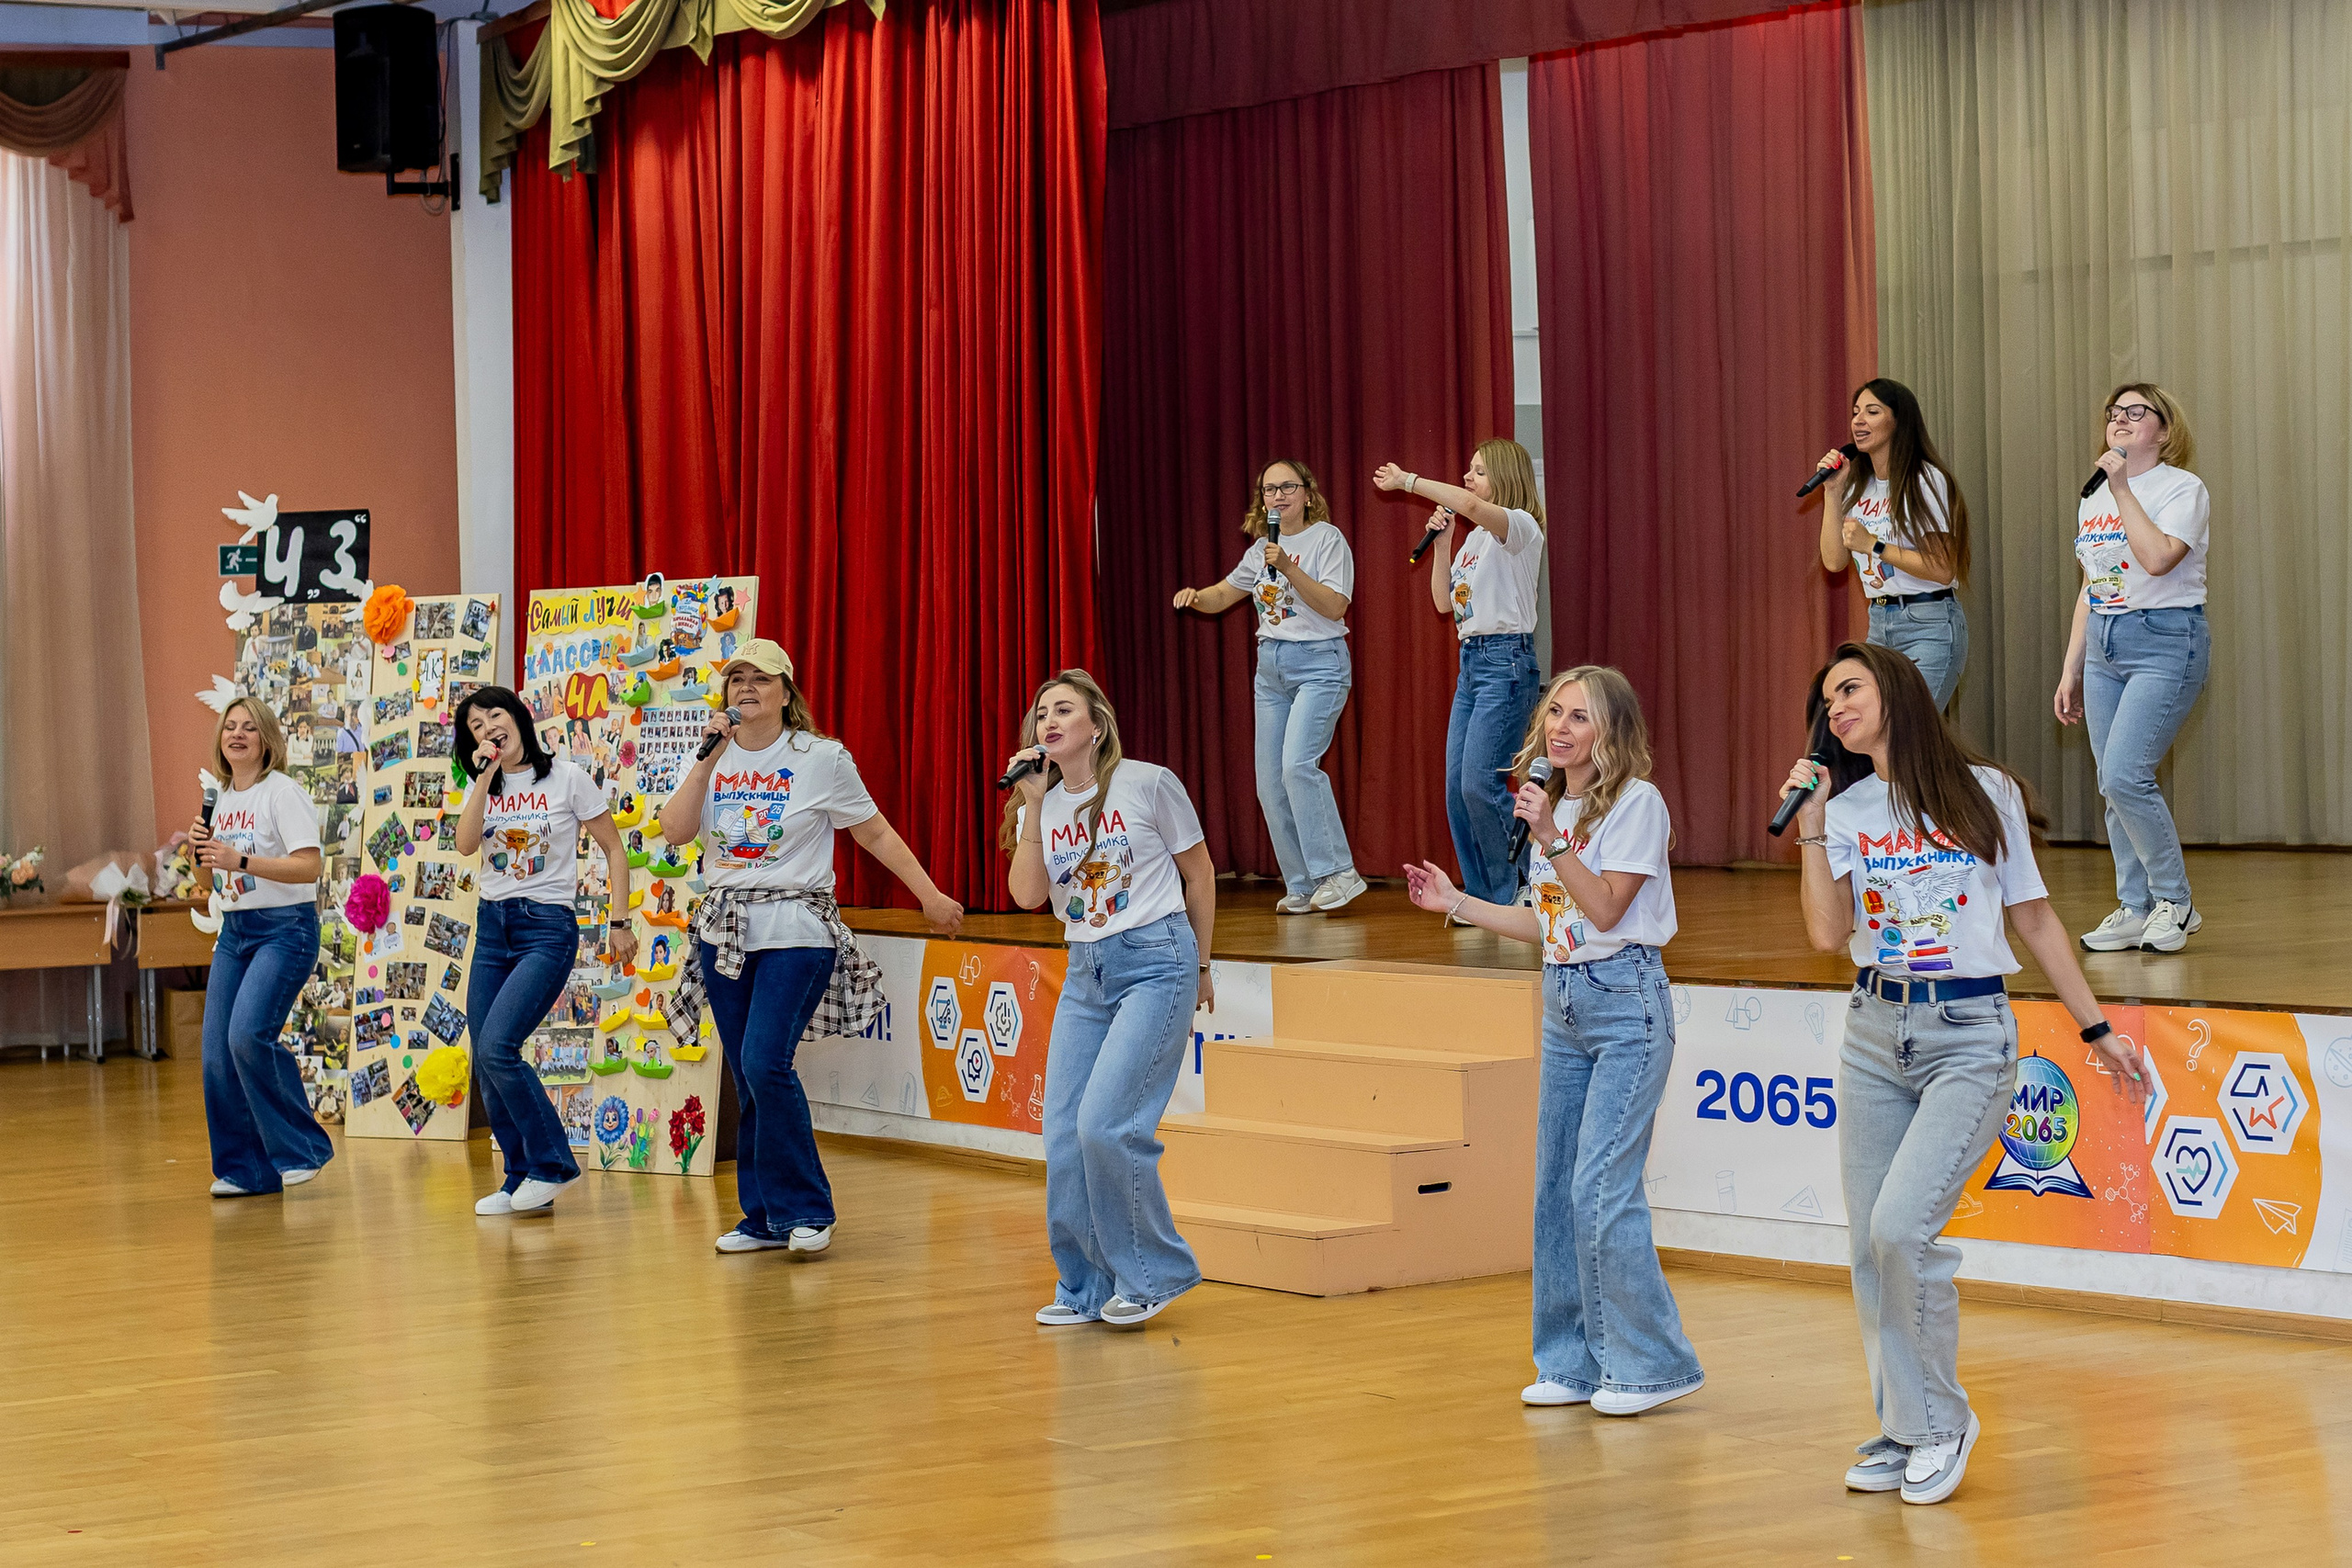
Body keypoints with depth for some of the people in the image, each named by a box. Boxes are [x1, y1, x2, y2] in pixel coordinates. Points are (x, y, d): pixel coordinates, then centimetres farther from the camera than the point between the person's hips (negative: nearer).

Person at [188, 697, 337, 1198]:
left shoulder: (282, 793, -9)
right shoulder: (223, 799, 14)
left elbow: (311, 866, -20)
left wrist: (240, 860, -25)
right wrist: (201, 851, 1)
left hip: (285, 929, -8)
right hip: (234, 931, 8)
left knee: (248, 1035, -23)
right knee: (217, 1053, -1)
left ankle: (302, 1150, -8)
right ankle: (245, 1169, 10)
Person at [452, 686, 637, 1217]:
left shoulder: (567, 778, -4)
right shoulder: (481, 786, 9)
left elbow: (613, 849, 0)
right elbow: (466, 845, -9)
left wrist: (620, 924, -3)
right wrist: (486, 776, -13)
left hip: (548, 928, -6)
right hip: (492, 927, 6)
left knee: (496, 1047, -19)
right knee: (485, 1062, 2)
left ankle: (552, 1162, -5)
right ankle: (521, 1179, 14)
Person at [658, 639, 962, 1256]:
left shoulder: (821, 759, -2)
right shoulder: (716, 760, 9)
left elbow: (876, 834, 4)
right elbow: (675, 831, -3)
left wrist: (930, 896, 4)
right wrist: (708, 759, -8)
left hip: (796, 931, -5)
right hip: (725, 929, 5)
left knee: (765, 1063, -19)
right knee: (749, 1081, 6)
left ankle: (806, 1209, -7)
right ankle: (764, 1218, 15)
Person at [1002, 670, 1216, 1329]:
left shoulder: (1149, 785, -6)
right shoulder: (1040, 806, 8)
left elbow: (1199, 873, 4)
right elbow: (1027, 895, -5)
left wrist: (1199, 965, 11)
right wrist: (1033, 805, -11)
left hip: (1156, 963, -6)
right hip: (1086, 972, 6)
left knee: (1105, 1123, -16)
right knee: (1064, 1134, -1)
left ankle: (1153, 1274, 0)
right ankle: (1085, 1288, 13)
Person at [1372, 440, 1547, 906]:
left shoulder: (1521, 527, -9)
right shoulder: (1475, 538, 18)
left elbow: (1469, 504, -29)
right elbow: (1444, 602, 17)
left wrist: (1407, 481, -20)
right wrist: (1441, 542, 8)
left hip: (1507, 661, -9)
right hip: (1471, 662, 9)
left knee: (1480, 784, -15)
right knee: (1457, 788, 4)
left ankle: (1520, 892, -3)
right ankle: (1483, 897, 11)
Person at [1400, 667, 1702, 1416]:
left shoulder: (1636, 803, -10)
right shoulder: (1553, 804, 13)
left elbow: (1605, 910, -16)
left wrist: (1551, 840, -23)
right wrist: (1457, 904, 15)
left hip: (1625, 1001, -8)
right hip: (1563, 1003, 8)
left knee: (1600, 1186, -13)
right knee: (1556, 1186, 7)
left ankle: (1653, 1362, -3)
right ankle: (1575, 1363, 15)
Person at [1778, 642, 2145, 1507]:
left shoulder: (1987, 792, 2)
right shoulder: (1845, 811, 8)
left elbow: (2034, 918, 8)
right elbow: (1827, 934, -5)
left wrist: (2097, 1029, 8)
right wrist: (1811, 826, -8)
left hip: (1968, 1036, -4)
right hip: (1875, 1031, 4)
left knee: (1902, 1226, -18)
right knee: (1870, 1246, 2)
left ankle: (1940, 1421, 0)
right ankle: (1903, 1431, 15)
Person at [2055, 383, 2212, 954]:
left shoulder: (2184, 489, -6)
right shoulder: (2093, 499, 16)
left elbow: (2158, 557, -23)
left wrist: (2123, 488, -17)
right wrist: (2071, 668, 18)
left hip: (2166, 642, -7)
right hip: (2104, 644, 7)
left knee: (2124, 775, -17)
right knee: (2115, 784, 4)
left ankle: (2175, 903, -3)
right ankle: (2135, 909, 11)